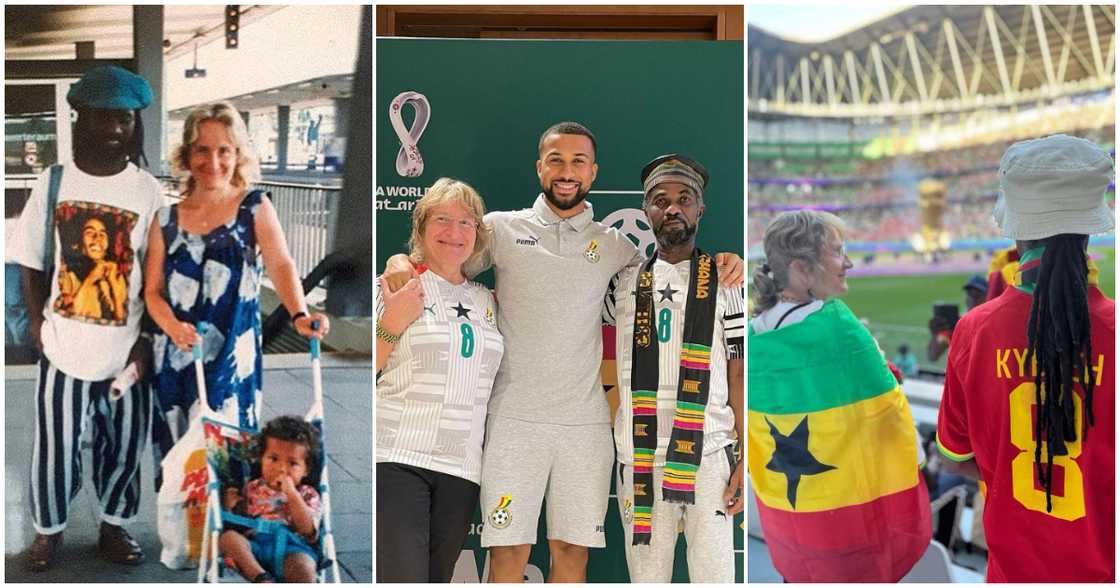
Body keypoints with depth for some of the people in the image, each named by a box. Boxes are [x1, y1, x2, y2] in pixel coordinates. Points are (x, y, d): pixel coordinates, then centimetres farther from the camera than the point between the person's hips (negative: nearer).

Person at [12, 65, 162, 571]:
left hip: (126, 348, 0)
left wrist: (146, 339, -7)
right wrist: (38, 322, -3)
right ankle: (48, 528, 30)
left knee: (123, 444, 13)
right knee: (54, 445, 9)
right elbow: (32, 263, 6)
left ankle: (114, 525, 33)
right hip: (63, 345, 0)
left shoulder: (147, 190, -4)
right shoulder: (54, 183, -1)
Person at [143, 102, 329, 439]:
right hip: (174, 358, 3)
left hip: (232, 359, -3)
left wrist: (299, 315, -32)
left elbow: (281, 265, -13)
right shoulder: (167, 219, 7)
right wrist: (172, 327, -15)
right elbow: (153, 290, 7)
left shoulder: (255, 208, 1)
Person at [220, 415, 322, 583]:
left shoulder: (308, 495, 18)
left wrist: (291, 494, -3)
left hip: (292, 547, -3)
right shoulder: (252, 488, 25)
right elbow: (237, 524, 25)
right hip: (254, 544, 3)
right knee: (228, 537, -28)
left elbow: (308, 529, -1)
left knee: (303, 567, -37)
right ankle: (261, 578, -41)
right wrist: (231, 507, 7)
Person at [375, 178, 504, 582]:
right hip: (397, 458, -5)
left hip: (461, 469, 5)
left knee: (437, 580, 10)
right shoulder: (396, 288, 1)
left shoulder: (487, 301, 16)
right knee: (403, 578, -15)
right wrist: (392, 325, -14)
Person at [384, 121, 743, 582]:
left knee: (573, 551, 7)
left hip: (586, 422, 2)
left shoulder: (612, 244, 12)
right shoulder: (502, 229, 6)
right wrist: (401, 265, -13)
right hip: (515, 417, -2)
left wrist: (716, 263, 3)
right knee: (509, 551, -3)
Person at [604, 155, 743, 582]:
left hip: (708, 455, -2)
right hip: (639, 458, 2)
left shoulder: (725, 283, 5)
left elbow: (739, 375, 3)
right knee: (646, 577, 8)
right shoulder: (624, 284, 10)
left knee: (715, 576, -1)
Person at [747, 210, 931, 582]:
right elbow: (889, 409, -12)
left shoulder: (752, 336, -3)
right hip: (852, 508, -5)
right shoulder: (837, 324, -20)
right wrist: (913, 457, 6)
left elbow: (752, 433, 6)